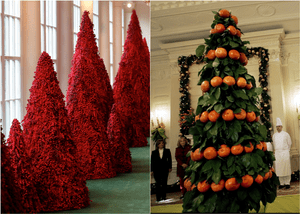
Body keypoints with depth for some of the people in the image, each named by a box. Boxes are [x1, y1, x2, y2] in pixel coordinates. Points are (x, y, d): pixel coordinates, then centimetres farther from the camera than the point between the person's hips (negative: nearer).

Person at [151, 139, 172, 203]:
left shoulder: (167, 151, 8)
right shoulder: (154, 152, 5)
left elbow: (169, 159, 7)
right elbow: (152, 161, 4)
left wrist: (170, 167, -3)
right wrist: (152, 170, -1)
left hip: (165, 169, 1)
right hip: (157, 169, -1)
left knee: (164, 183, 2)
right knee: (158, 184, -2)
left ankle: (164, 198, 8)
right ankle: (158, 198, 1)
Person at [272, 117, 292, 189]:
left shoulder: (286, 134, 1)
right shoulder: (274, 135, 11)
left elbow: (289, 143, 7)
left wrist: (286, 150, 9)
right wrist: (275, 150, 12)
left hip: (285, 153, -3)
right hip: (277, 153, 3)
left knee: (286, 168, -5)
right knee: (279, 169, 0)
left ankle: (287, 183, -1)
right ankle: (282, 183, 6)